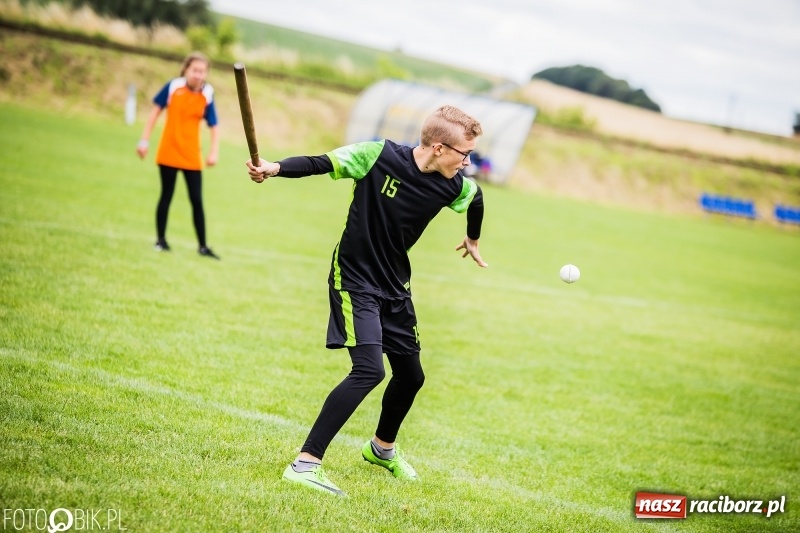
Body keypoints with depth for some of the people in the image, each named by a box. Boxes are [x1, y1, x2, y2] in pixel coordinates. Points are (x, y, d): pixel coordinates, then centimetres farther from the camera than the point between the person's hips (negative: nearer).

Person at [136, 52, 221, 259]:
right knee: (166, 196, 8)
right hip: (168, 154, -1)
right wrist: (144, 140, -2)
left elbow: (213, 126, -2)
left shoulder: (207, 95, -5)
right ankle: (160, 240, 19)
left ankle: (202, 246, 7)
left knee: (197, 201, 1)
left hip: (192, 157, 1)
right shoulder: (173, 86, -8)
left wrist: (213, 152, -14)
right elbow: (156, 111, 0)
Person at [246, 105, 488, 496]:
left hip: (396, 287, 7)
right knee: (369, 369, -23)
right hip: (354, 281, -6)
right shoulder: (380, 156, -22)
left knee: (410, 375, 16)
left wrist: (472, 240, 33)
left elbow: (477, 200, 16)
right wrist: (275, 168, -35)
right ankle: (305, 463, -19)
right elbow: (320, 163, -18)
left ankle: (382, 447, 46)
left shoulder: (454, 186, -8)